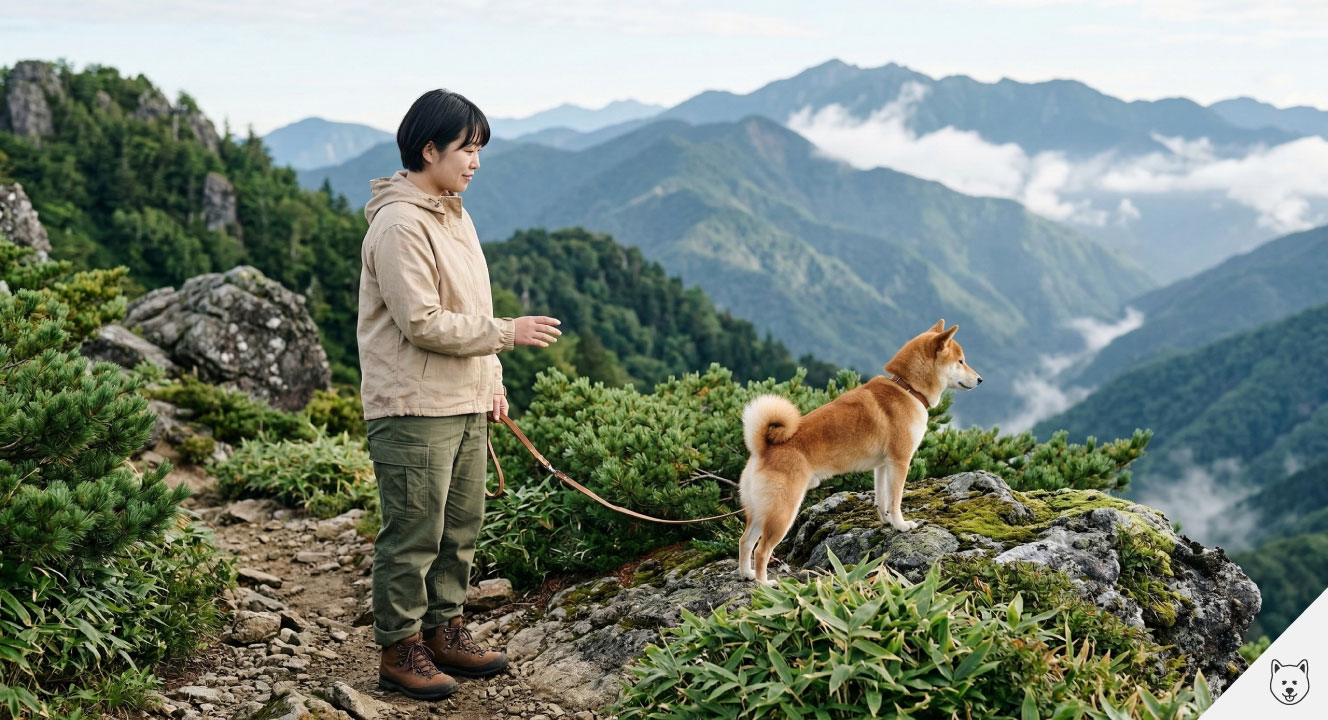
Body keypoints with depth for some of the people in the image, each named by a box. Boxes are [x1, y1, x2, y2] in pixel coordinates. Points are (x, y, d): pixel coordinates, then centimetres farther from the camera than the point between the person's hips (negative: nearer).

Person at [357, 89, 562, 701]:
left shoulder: (455, 216, 15)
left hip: (466, 405, 9)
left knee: (460, 527, 15)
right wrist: (506, 333, -15)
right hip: (414, 409, -9)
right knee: (413, 533, -1)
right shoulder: (399, 225, -16)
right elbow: (422, 322, -21)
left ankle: (444, 632, 28)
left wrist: (490, 380, 15)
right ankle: (399, 651, 12)